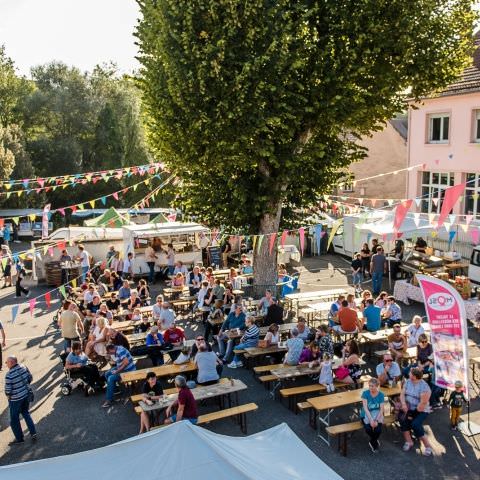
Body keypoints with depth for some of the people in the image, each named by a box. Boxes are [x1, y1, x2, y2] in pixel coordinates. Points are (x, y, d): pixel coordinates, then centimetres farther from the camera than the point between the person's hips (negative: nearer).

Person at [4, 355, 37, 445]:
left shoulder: (9, 375, -26)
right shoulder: (24, 368, -7)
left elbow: (8, 391, -21)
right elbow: (30, 379, 5)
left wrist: (8, 395, 1)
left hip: (16, 400, -6)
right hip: (27, 395, 6)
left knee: (14, 419, 14)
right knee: (26, 413, 26)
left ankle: (19, 439, 26)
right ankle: (33, 433, 23)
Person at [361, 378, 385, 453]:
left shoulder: (381, 395, -3)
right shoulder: (365, 393, -7)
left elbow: (381, 409, -9)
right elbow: (365, 408, -15)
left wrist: (376, 420, -24)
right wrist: (371, 420, -27)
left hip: (377, 414, 1)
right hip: (366, 415, -1)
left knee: (378, 429, -28)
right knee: (368, 429, -30)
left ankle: (372, 442, 8)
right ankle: (375, 442, 5)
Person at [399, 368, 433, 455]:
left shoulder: (424, 387, -19)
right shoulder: (407, 382, 2)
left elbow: (423, 403, -20)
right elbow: (402, 394, 0)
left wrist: (413, 414, -16)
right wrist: (403, 404, -20)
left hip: (421, 411, -6)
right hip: (409, 408, 6)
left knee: (415, 424, -27)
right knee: (403, 419, -20)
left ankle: (428, 446, -10)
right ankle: (408, 441, -5)